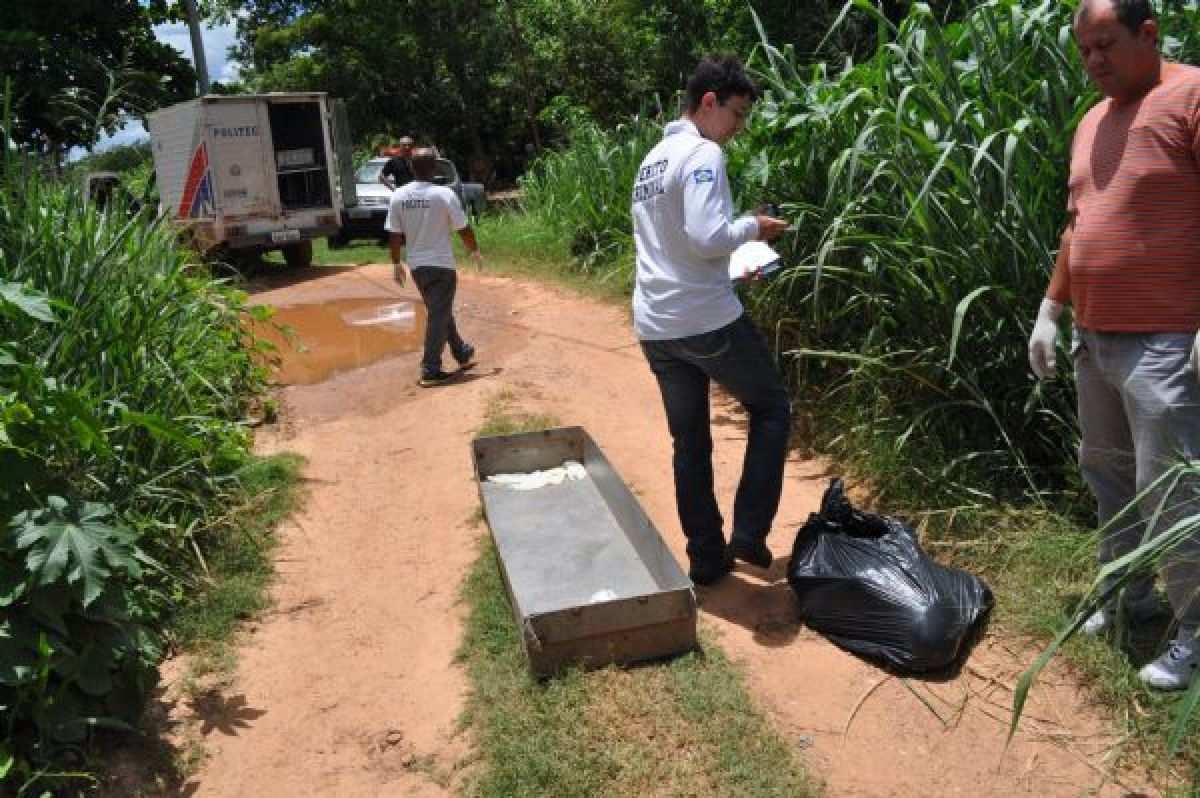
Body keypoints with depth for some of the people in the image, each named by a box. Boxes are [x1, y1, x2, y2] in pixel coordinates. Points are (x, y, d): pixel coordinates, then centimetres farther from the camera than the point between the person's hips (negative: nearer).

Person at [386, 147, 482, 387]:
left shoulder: (398, 196, -1)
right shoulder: (444, 194, -14)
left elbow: (394, 235, 2)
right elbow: (464, 230, -7)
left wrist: (397, 263, 14)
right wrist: (475, 251, 11)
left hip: (416, 265, 5)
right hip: (441, 264, -5)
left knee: (440, 311, 20)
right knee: (439, 316, 0)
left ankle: (462, 353, 36)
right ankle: (430, 371, 0)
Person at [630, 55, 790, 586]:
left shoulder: (652, 160, 18)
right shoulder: (703, 154, -11)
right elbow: (706, 237, -24)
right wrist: (752, 228, -6)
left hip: (655, 325, 8)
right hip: (706, 320, -8)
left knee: (689, 442, 14)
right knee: (772, 408, 12)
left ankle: (706, 559, 22)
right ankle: (748, 535, 9)